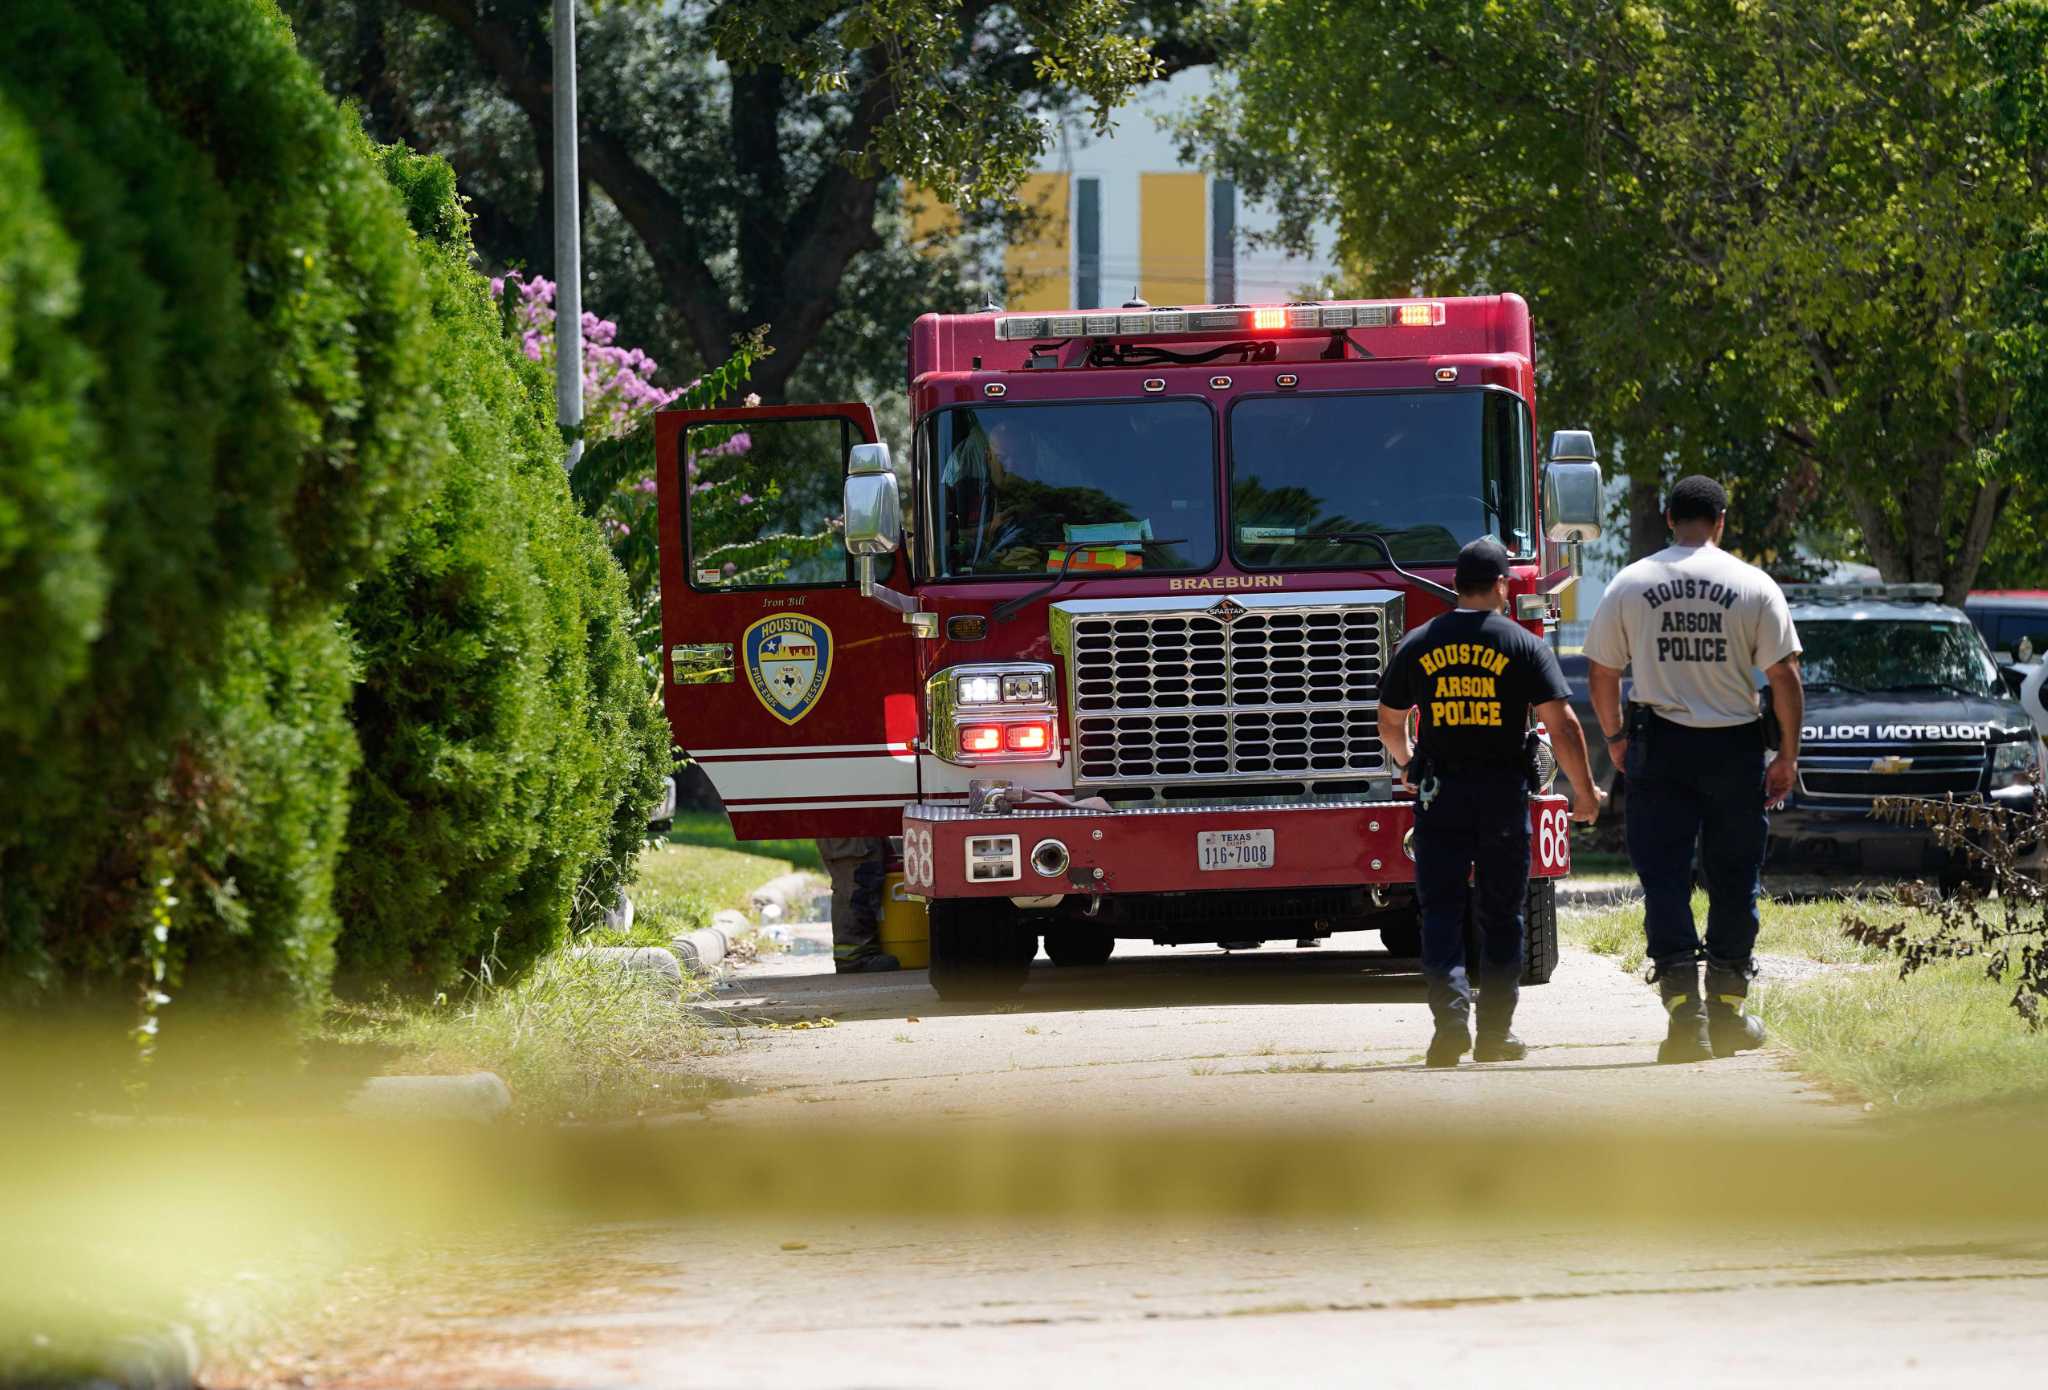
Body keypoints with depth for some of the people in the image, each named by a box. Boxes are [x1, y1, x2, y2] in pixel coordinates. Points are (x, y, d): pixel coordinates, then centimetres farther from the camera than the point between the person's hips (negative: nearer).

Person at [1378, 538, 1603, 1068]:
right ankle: (1495, 1033, 12)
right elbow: (1562, 725, -10)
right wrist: (1584, 791, 1)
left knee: (1441, 910, 1)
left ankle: (1450, 1010, -19)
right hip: (1504, 791, -1)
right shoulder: (1523, 646, -5)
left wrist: (1406, 765, 36)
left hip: (1439, 796, 1)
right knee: (1501, 918, 9)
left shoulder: (1417, 645, 3)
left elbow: (1390, 721, 15)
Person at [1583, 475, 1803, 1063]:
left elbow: (1601, 671, 5)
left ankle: (1684, 1010, -12)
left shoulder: (1630, 584, 1)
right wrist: (1787, 755, 4)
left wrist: (1615, 736, 20)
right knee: (1732, 881, 11)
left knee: (1665, 879, 0)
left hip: (1658, 748, 0)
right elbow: (1784, 675, -4)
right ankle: (1727, 1009, 16)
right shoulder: (1753, 586, -2)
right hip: (1734, 747, 0)